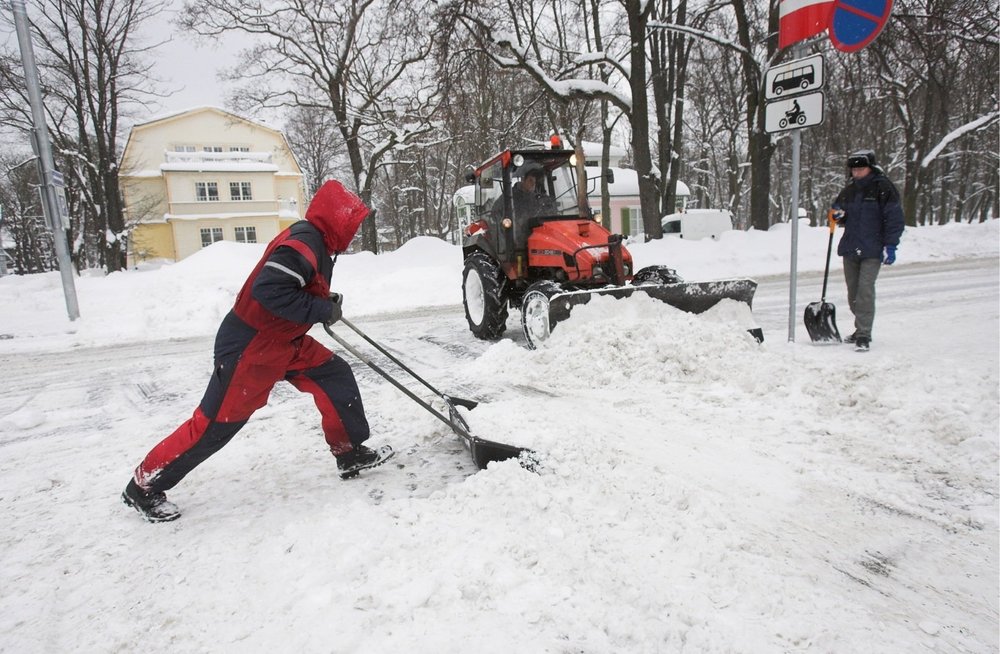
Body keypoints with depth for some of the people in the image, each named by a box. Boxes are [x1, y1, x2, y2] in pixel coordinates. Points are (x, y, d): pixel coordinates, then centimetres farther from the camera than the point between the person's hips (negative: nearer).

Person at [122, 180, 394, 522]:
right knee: (216, 422, 1)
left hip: (284, 341, 10)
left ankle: (351, 453, 18)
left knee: (335, 376, 7)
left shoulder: (315, 242, 8)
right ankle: (144, 486, 19)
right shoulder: (303, 243, -23)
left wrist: (326, 303, 3)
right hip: (250, 348, -10)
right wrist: (323, 310, -23)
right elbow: (269, 290, -32)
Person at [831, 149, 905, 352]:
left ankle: (864, 336, -10)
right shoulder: (849, 190, 13)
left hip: (872, 251, -6)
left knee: (865, 290, -13)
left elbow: (894, 218, -7)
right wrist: (839, 215, 1)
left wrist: (890, 246, -12)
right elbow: (838, 208, 26)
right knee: (853, 292, 10)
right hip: (850, 248, 6)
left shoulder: (883, 188, -4)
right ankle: (861, 329, 22)